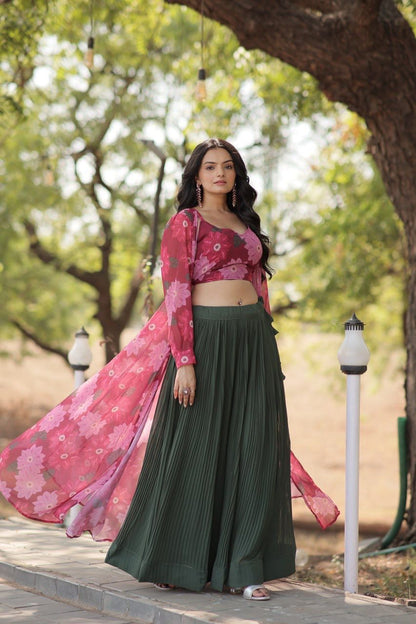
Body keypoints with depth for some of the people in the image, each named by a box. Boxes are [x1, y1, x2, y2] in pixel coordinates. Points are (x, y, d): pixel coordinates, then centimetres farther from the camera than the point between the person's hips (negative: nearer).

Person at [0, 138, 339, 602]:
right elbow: (176, 294, -8)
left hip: (254, 340, 6)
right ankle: (171, 561, 12)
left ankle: (242, 567, 7)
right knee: (192, 448, -2)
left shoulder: (245, 224, 17)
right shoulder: (185, 223, -1)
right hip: (203, 337, -5)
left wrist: (267, 353, 13)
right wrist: (185, 360, -17)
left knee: (251, 451, 2)